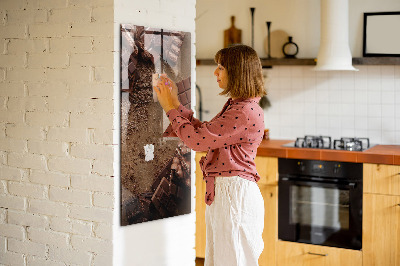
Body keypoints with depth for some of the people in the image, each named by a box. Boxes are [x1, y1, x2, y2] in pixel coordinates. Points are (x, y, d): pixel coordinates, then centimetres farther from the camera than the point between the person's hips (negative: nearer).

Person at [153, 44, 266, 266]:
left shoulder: (246, 112, -20)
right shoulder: (235, 105, 13)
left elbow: (197, 139, -20)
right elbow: (203, 131, 17)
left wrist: (171, 108, -8)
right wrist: (175, 103, 14)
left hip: (234, 194, -10)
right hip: (222, 191, 10)